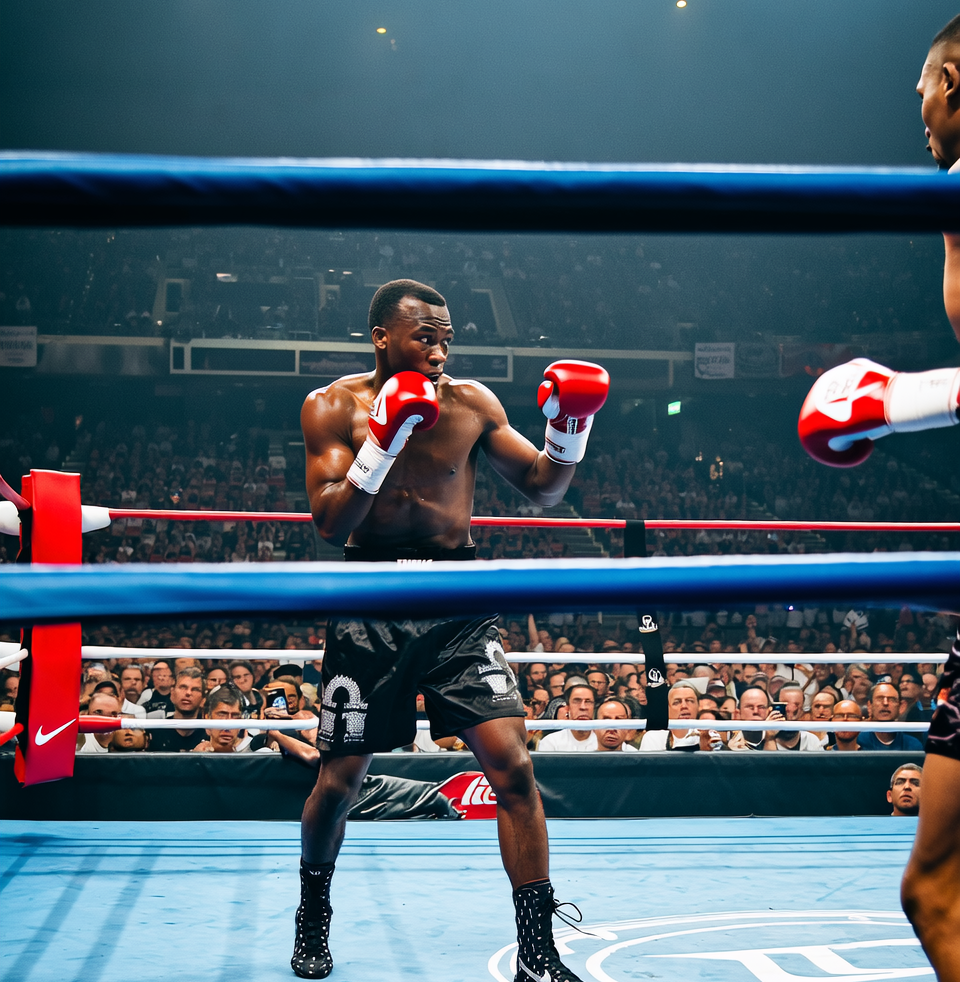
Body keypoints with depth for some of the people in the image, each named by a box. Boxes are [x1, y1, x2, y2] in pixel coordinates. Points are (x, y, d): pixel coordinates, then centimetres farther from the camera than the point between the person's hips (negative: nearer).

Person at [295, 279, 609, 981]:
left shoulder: (471, 402, 3)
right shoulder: (333, 408, -2)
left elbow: (542, 489, 8)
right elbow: (331, 524, -10)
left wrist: (570, 427, -10)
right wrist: (383, 438, -21)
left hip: (457, 605, 1)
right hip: (371, 606, -1)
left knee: (512, 763, -11)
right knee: (341, 780, 6)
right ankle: (314, 910, 37)